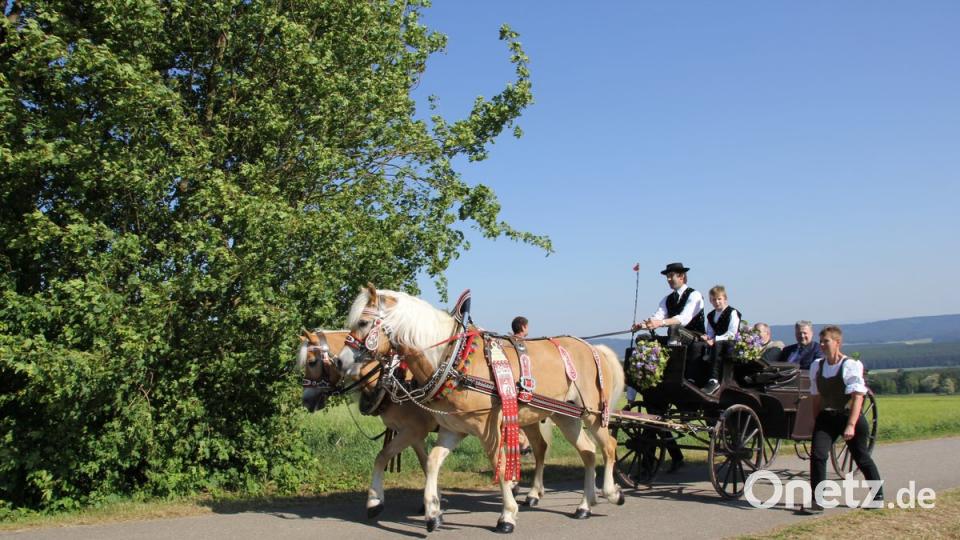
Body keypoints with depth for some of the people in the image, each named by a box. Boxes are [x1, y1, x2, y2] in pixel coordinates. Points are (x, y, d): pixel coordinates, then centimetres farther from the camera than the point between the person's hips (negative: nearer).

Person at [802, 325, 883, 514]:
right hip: (826, 417, 4)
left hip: (849, 416, -4)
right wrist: (816, 421, 8)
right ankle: (817, 501, -7)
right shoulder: (817, 366, 2)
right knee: (817, 455, -11)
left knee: (862, 458, 11)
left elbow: (858, 396, -20)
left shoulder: (851, 365, -14)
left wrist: (851, 425, -27)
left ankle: (878, 495, 33)